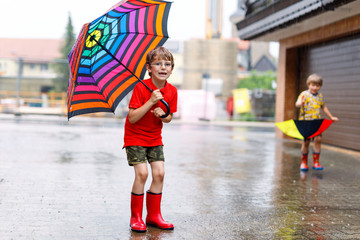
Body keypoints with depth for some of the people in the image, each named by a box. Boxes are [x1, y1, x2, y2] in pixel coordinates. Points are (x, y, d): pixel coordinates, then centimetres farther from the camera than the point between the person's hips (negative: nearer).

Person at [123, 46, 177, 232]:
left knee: (159, 173, -3)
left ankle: (153, 215, 11)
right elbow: (132, 118, -23)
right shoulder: (140, 88, -19)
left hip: (155, 137, 5)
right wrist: (151, 101, -30)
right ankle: (136, 217, -1)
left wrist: (162, 116, -17)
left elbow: (169, 118, 6)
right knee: (142, 173, -15)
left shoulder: (172, 91, -4)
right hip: (135, 136, -5)